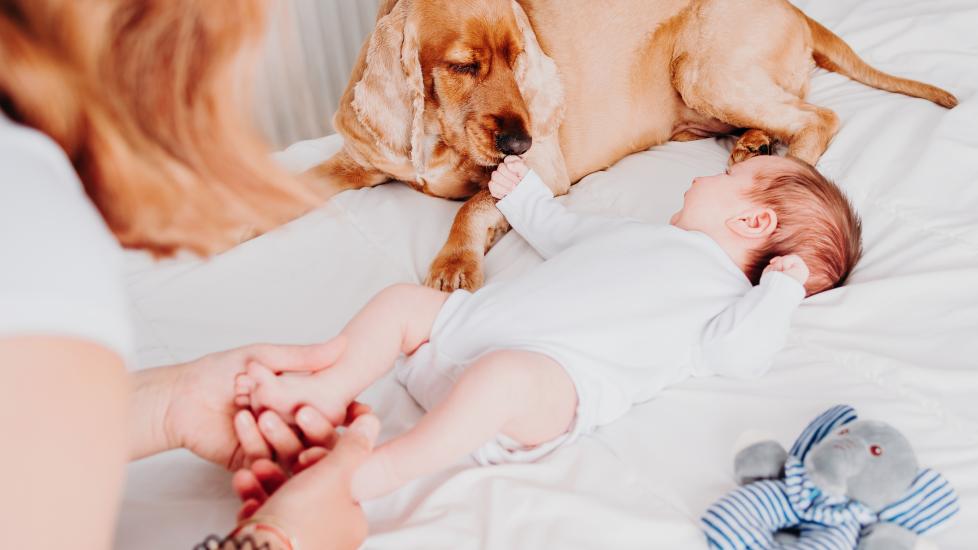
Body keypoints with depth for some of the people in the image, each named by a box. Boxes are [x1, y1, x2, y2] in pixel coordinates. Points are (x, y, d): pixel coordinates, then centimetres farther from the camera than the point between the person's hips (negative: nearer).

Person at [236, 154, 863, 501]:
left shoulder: (726, 294, 9)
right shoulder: (639, 233, 33)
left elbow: (740, 353, -11)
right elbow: (564, 231, 46)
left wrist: (780, 287, -6)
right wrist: (524, 192, 49)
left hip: (553, 374, -9)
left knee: (504, 374, -40)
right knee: (401, 300, 5)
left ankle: (386, 466, -38)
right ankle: (329, 391, -7)